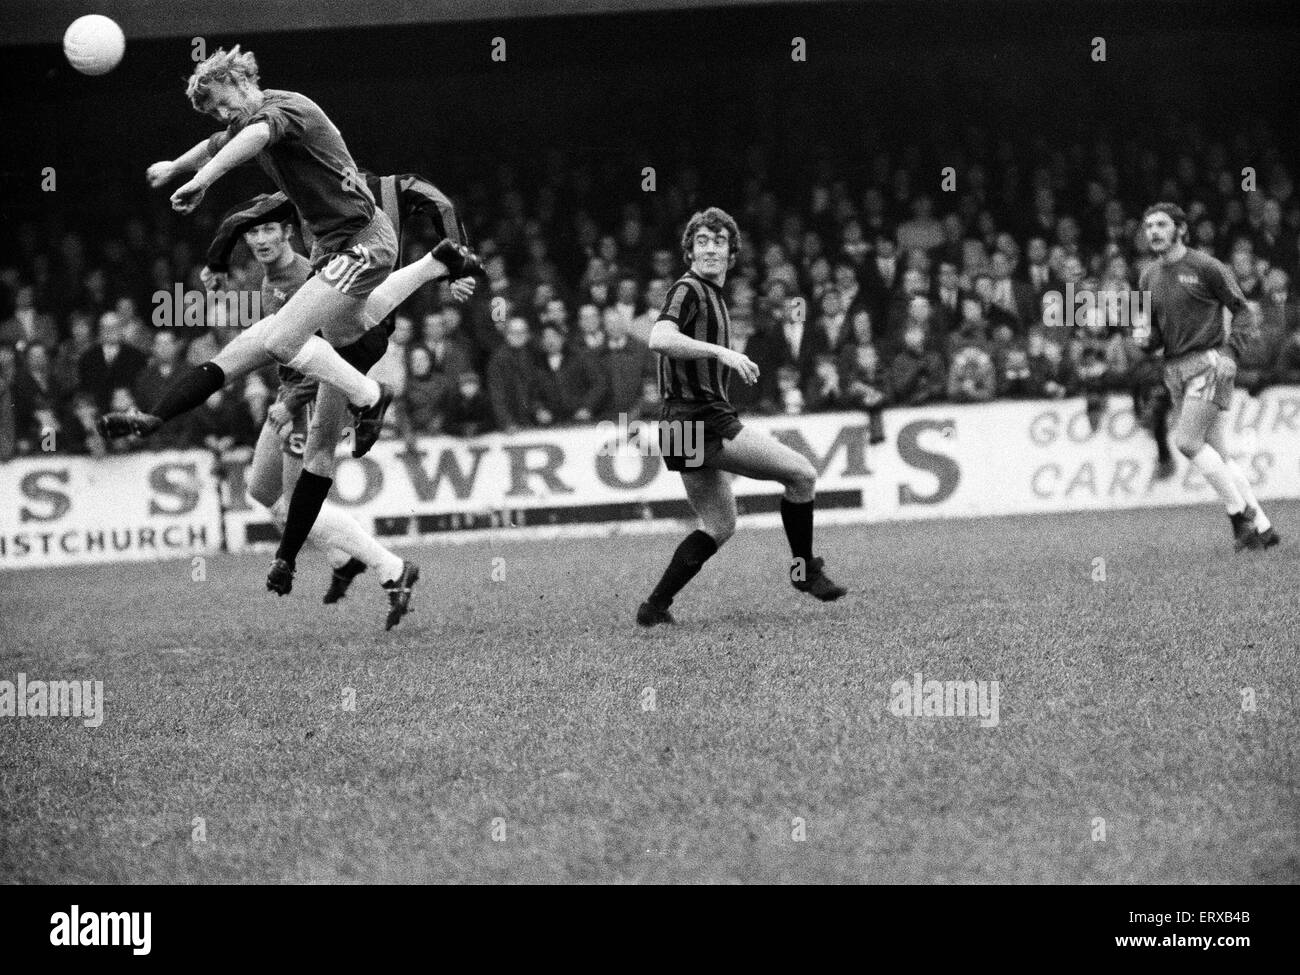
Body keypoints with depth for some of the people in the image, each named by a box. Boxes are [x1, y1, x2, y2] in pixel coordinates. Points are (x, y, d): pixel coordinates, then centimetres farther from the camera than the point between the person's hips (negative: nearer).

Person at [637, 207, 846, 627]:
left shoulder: (711, 293, 20)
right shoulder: (688, 290, -11)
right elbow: (659, 339, -29)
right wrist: (721, 352, -34)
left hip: (688, 422, 11)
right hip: (703, 418, -11)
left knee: (720, 526, 17)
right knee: (802, 473, -6)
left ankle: (656, 605, 10)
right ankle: (805, 571, 6)